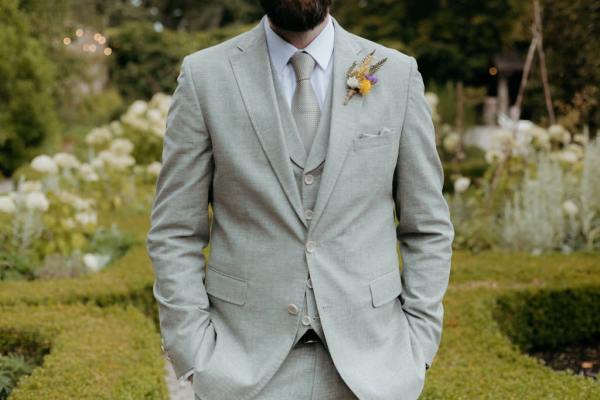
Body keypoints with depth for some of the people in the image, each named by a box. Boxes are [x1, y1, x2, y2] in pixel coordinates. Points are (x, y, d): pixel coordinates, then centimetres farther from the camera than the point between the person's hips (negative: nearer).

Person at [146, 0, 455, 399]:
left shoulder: (398, 74, 0)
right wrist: (196, 355, -6)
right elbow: (175, 234, 0)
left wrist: (418, 348, 0)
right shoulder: (204, 76, -3)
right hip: (247, 364, -1)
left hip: (368, 365, 1)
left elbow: (428, 228, 5)